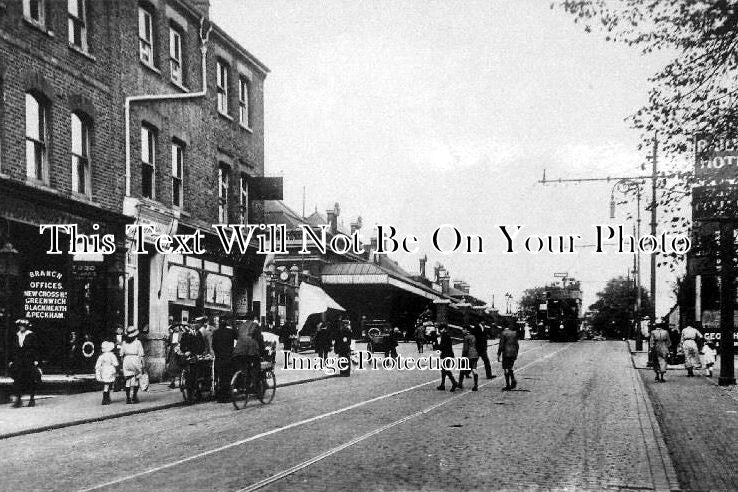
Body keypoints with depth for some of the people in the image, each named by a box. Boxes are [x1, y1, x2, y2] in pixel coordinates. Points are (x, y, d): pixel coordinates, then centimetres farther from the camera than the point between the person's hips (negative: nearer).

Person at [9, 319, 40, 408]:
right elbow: (15, 349, 15)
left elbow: (36, 349, -2)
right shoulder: (17, 336, 12)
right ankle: (18, 400, -3)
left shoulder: (31, 335, -2)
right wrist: (12, 361, 11)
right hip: (18, 361, 4)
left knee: (31, 380, 1)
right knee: (17, 379, -5)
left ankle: (32, 399, 12)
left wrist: (36, 360, -8)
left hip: (29, 361, -4)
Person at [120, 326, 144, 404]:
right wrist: (142, 365, 1)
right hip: (135, 359, -3)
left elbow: (121, 354, 8)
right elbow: (141, 354, -4)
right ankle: (134, 397, 0)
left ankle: (128, 398, 6)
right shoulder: (138, 342, -3)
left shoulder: (124, 342, 6)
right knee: (136, 381, 7)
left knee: (128, 380, 7)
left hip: (126, 360, 3)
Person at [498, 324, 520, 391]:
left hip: (506, 353, -5)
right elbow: (517, 345, 11)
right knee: (510, 368, 18)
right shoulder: (514, 333, 8)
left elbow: (501, 345, -10)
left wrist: (498, 355, -5)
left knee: (506, 369, 1)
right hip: (513, 354, 5)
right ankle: (513, 380, 0)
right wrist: (516, 354, 19)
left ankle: (507, 386, 2)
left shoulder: (503, 333, -7)